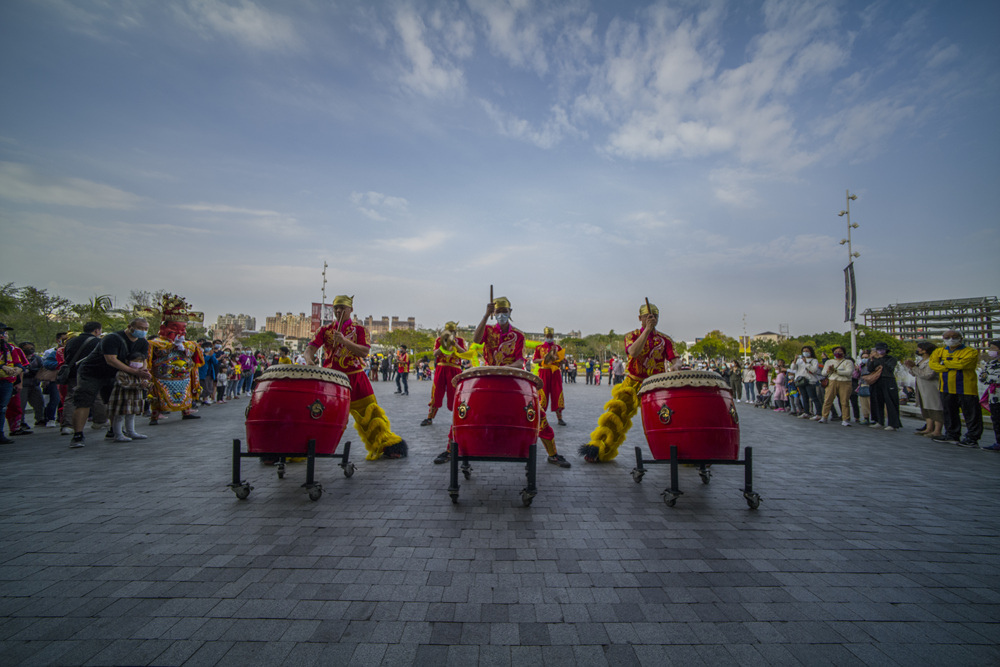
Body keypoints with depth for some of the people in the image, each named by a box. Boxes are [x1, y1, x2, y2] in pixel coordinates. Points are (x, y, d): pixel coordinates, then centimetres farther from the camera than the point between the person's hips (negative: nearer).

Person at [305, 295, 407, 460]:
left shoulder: (359, 330, 3)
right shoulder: (325, 330, 9)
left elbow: (364, 352, -10)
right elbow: (311, 348, -2)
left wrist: (345, 341, -23)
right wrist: (309, 360, -25)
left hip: (355, 378, -2)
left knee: (370, 413, -2)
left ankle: (388, 445, 8)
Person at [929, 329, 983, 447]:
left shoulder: (970, 351, -4)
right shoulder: (940, 351, 11)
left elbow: (962, 364, -20)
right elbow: (932, 363, -3)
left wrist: (944, 362, -6)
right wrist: (951, 366, -13)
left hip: (965, 388, -5)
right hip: (946, 389, 5)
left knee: (971, 414, -1)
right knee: (949, 413, 14)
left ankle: (972, 438, 6)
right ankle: (952, 435, 25)